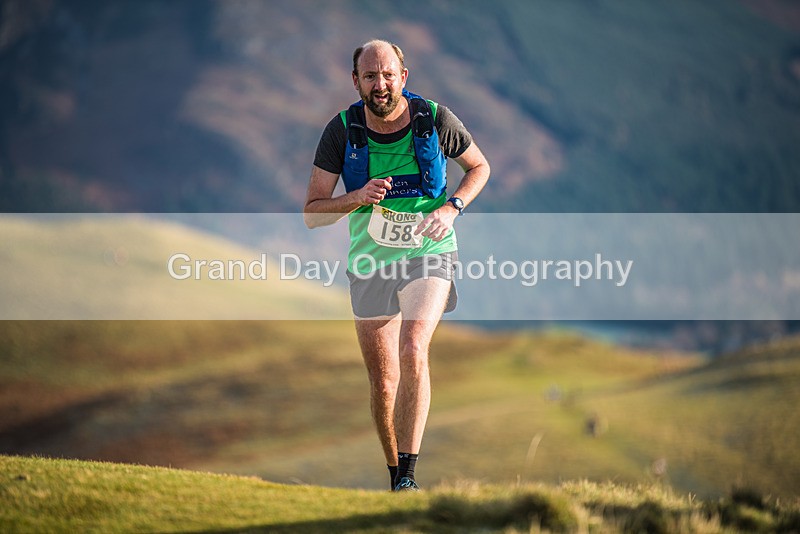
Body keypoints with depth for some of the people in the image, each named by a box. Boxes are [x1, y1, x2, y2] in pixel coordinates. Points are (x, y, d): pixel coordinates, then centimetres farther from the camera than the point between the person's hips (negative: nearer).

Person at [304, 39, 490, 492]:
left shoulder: (435, 120, -9)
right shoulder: (342, 131, -8)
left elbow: (479, 167, 10)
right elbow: (312, 214, -7)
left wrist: (451, 209, -8)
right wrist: (358, 197, -25)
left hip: (429, 255, -2)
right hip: (371, 263, 2)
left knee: (413, 351, -26)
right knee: (383, 383, 5)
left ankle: (408, 473, -23)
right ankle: (394, 475, 25)